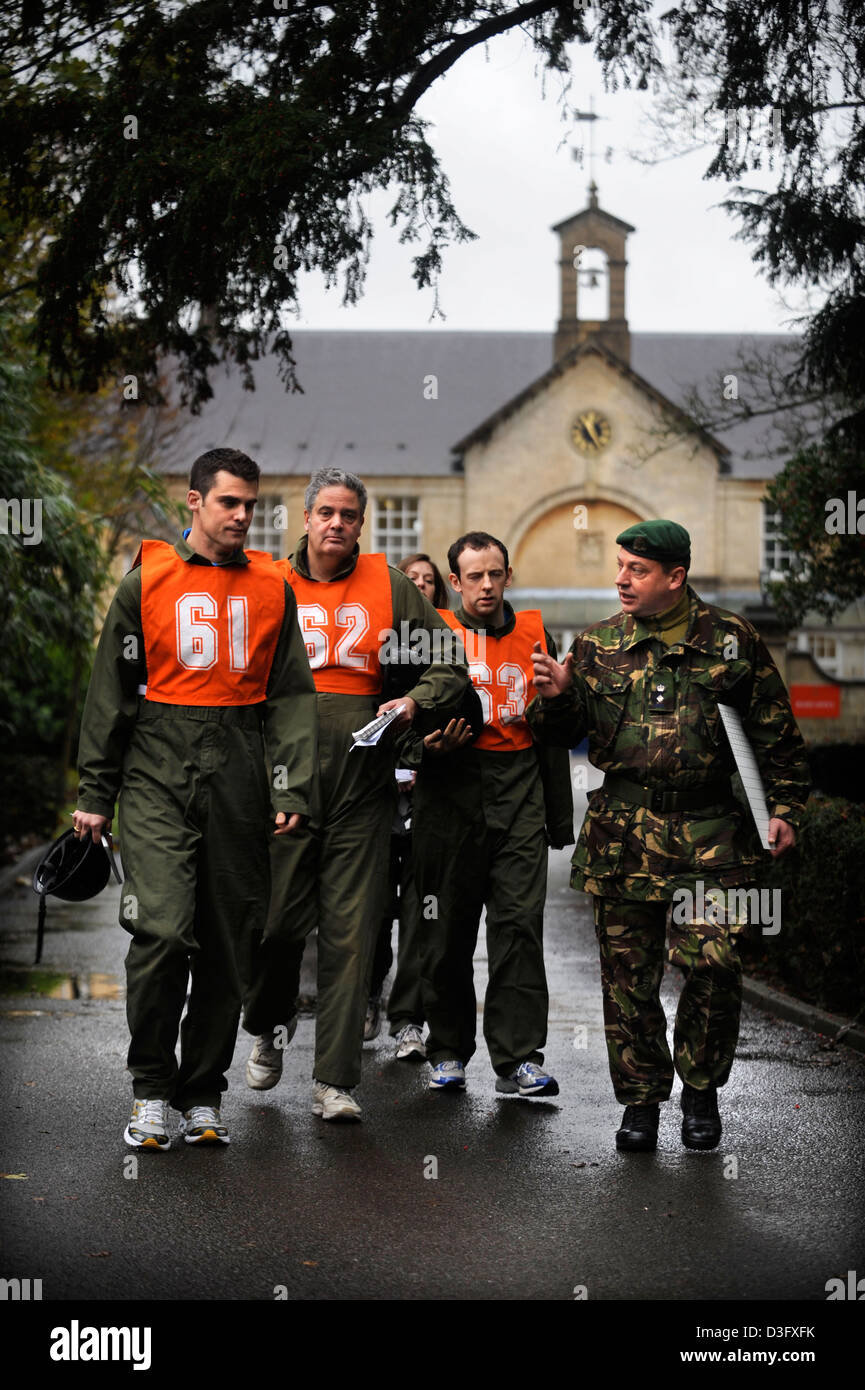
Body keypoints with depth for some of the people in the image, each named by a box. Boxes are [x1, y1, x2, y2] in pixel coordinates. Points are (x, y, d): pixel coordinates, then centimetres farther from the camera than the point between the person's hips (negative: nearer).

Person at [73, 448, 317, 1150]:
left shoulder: (271, 586, 10)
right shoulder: (147, 579, 4)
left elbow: (292, 694, 10)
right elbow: (111, 690, 6)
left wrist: (293, 788, -1)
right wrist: (96, 793, 4)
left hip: (239, 776, 3)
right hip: (158, 771, -2)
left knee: (228, 941, 5)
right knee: (162, 928, -16)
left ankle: (203, 1093, 18)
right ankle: (151, 1086, 0)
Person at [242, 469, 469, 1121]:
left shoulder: (389, 585, 7)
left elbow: (450, 663, 11)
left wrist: (414, 702, -8)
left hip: (362, 786, 0)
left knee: (350, 933, 0)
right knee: (279, 919, 1)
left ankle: (335, 1079, 6)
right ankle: (270, 1027, 31)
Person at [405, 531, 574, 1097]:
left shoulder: (533, 635, 12)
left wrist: (561, 815, 14)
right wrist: (427, 743, -17)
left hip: (518, 794, 1)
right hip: (449, 791, -1)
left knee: (519, 922, -7)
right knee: (448, 928, 5)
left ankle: (519, 1060, -5)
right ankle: (449, 1053, 18)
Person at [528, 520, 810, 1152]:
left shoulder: (732, 639, 5)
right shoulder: (597, 645, 9)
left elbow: (777, 733, 10)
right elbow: (564, 733, 13)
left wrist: (785, 808, 4)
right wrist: (556, 696, -8)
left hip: (709, 834, -2)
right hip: (622, 833, 2)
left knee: (713, 965, -8)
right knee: (628, 973, 3)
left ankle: (701, 1091, 14)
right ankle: (641, 1098, 18)